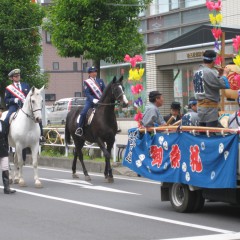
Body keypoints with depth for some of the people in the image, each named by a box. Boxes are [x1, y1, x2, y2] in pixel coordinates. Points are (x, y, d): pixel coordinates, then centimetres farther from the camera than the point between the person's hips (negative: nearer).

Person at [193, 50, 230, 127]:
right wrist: (225, 74, 1)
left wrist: (218, 75, 18)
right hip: (210, 108, -9)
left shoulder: (197, 73, 12)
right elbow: (225, 85, -17)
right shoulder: (209, 72, -15)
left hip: (200, 107, 9)